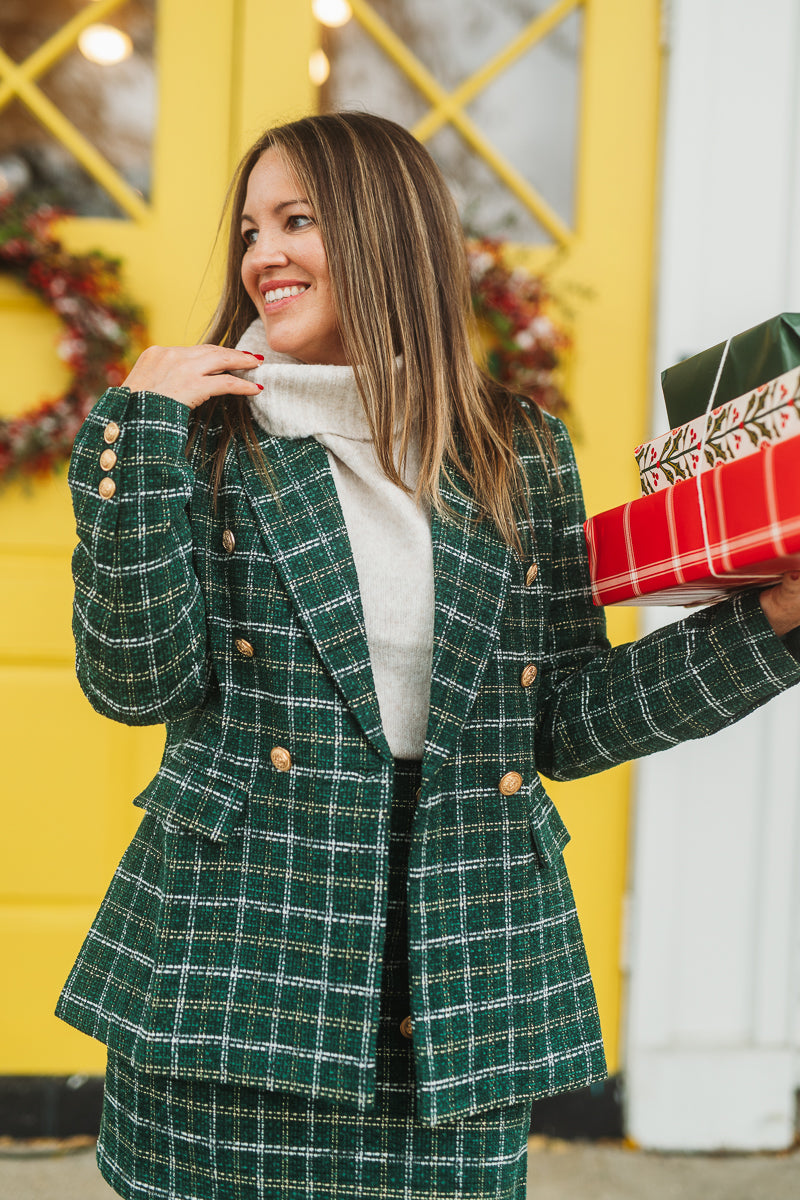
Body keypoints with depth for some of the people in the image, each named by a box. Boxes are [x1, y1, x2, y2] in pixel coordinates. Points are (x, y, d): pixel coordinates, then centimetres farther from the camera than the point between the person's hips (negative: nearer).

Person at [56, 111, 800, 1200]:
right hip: (232, 963, -1)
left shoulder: (519, 452, 6)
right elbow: (136, 682, -9)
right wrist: (141, 428, -11)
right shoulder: (203, 438, 2)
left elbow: (565, 722, 6)